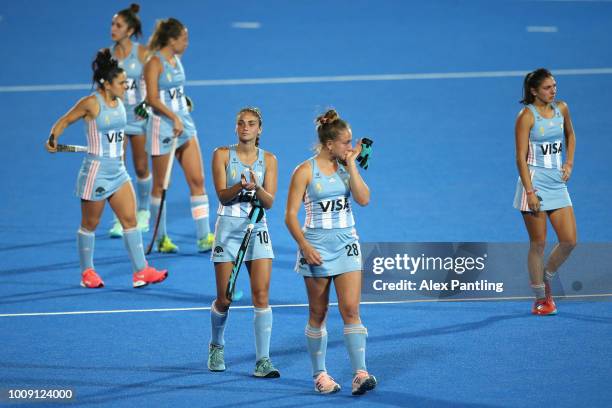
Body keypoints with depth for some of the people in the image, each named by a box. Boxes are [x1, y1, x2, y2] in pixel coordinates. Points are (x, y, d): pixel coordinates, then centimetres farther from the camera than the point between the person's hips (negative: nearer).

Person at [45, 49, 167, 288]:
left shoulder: (119, 102, 6)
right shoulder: (91, 103, -14)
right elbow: (64, 121, -6)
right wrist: (53, 139, -21)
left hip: (118, 170, 7)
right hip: (96, 170, -7)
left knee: (130, 218, 0)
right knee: (90, 224, 7)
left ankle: (141, 271, -1)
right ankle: (87, 272, 21)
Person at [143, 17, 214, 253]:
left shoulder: (176, 60, 11)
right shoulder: (155, 63, -13)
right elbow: (153, 99, -20)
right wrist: (174, 118, -25)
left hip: (184, 124, 8)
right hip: (163, 126, -8)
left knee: (197, 180, 1)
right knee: (160, 185, 4)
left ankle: (204, 237, 0)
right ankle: (161, 238, 14)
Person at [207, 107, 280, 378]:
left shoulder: (268, 159, 4)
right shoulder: (222, 155, 1)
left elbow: (269, 202, -3)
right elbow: (222, 194, -9)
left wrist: (256, 187, -24)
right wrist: (241, 186, -29)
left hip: (257, 229, 1)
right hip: (228, 228, -1)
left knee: (261, 295, -11)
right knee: (224, 299, 3)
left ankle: (262, 361, -11)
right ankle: (217, 347, 30)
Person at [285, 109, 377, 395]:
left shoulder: (347, 167, 7)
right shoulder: (305, 172, -6)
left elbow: (364, 199, -7)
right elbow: (290, 216, -6)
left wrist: (351, 165, -8)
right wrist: (305, 247, -18)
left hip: (346, 245, 3)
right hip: (317, 248, -3)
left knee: (351, 310, -7)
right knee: (318, 314, 5)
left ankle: (360, 374, -13)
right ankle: (319, 374, 15)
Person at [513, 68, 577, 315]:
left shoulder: (561, 109, 7)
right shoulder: (526, 116, -10)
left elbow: (570, 135, 27)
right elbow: (521, 157, -12)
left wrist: (569, 163, 12)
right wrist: (530, 192, -18)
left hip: (558, 184, 6)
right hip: (535, 184, -6)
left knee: (569, 241, -1)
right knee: (538, 244, -1)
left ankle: (545, 279, 23)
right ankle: (540, 299, 9)